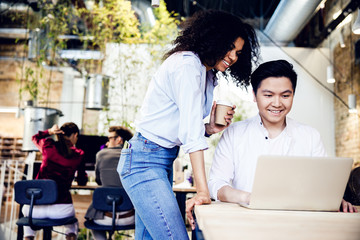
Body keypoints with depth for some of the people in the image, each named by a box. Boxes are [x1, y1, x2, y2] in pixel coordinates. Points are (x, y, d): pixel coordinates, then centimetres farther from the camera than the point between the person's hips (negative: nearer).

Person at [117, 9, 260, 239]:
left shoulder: (205, 73, 15)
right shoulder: (188, 64, -14)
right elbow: (190, 129, -22)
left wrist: (210, 128, -4)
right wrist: (203, 190, -25)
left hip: (164, 161, 10)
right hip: (146, 160, -10)